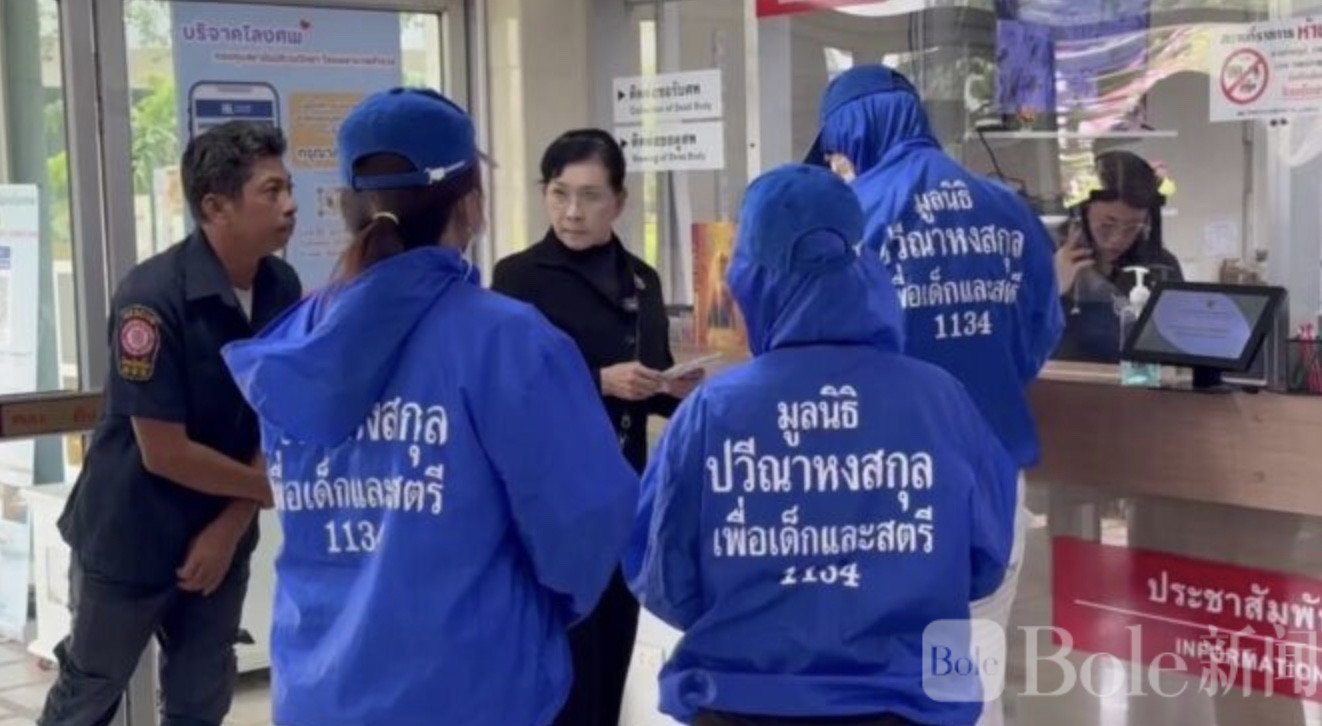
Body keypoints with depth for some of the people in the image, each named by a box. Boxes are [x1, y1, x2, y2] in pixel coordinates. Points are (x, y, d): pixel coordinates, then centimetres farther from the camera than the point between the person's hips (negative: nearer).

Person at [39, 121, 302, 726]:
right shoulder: (153, 298, -25)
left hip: (220, 534, 5)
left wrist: (231, 524, -9)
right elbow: (164, 452, -23)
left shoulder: (282, 289, -7)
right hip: (128, 536, -5)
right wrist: (277, 490, -15)